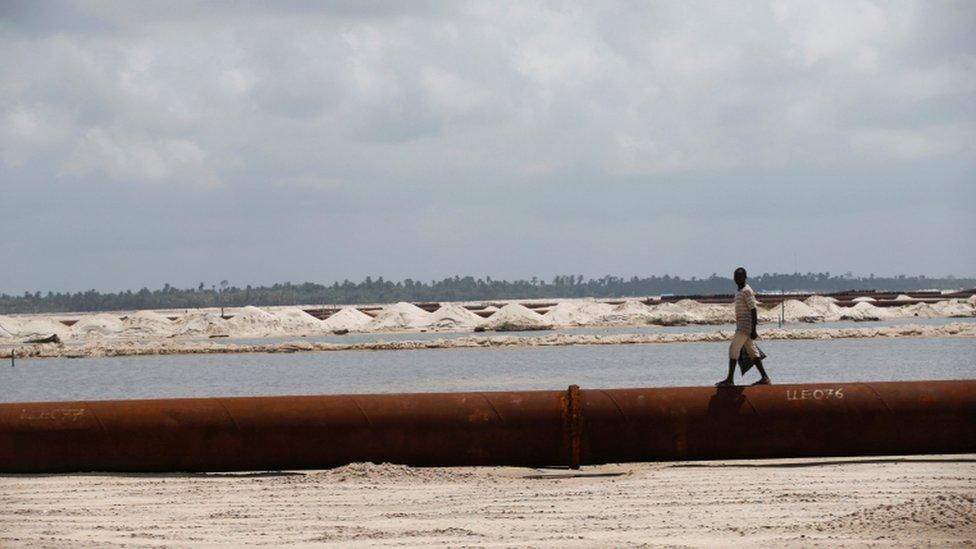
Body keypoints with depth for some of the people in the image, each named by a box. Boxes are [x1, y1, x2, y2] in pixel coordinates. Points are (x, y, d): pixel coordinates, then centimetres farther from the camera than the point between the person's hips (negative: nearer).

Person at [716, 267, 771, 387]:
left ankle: (729, 379, -14)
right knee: (752, 351, 8)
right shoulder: (739, 292, 18)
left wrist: (753, 330, -21)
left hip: (745, 326, -10)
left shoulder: (747, 292, -12)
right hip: (741, 326, 10)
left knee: (733, 349, -13)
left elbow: (753, 311, -17)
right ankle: (764, 378, 8)